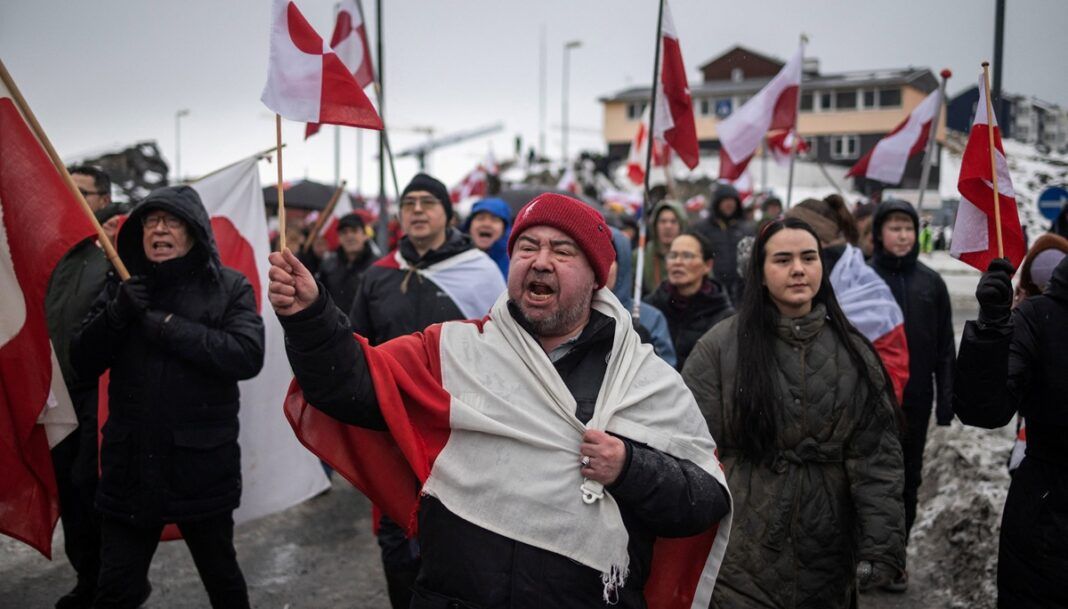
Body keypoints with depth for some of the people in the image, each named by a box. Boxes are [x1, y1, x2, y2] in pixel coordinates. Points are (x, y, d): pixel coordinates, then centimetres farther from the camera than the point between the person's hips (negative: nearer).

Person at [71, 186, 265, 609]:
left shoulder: (230, 287, -4)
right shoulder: (124, 288, 7)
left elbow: (249, 356, -19)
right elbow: (82, 364, 4)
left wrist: (167, 326, -19)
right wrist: (115, 314, -14)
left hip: (202, 467, -2)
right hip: (129, 468, 3)